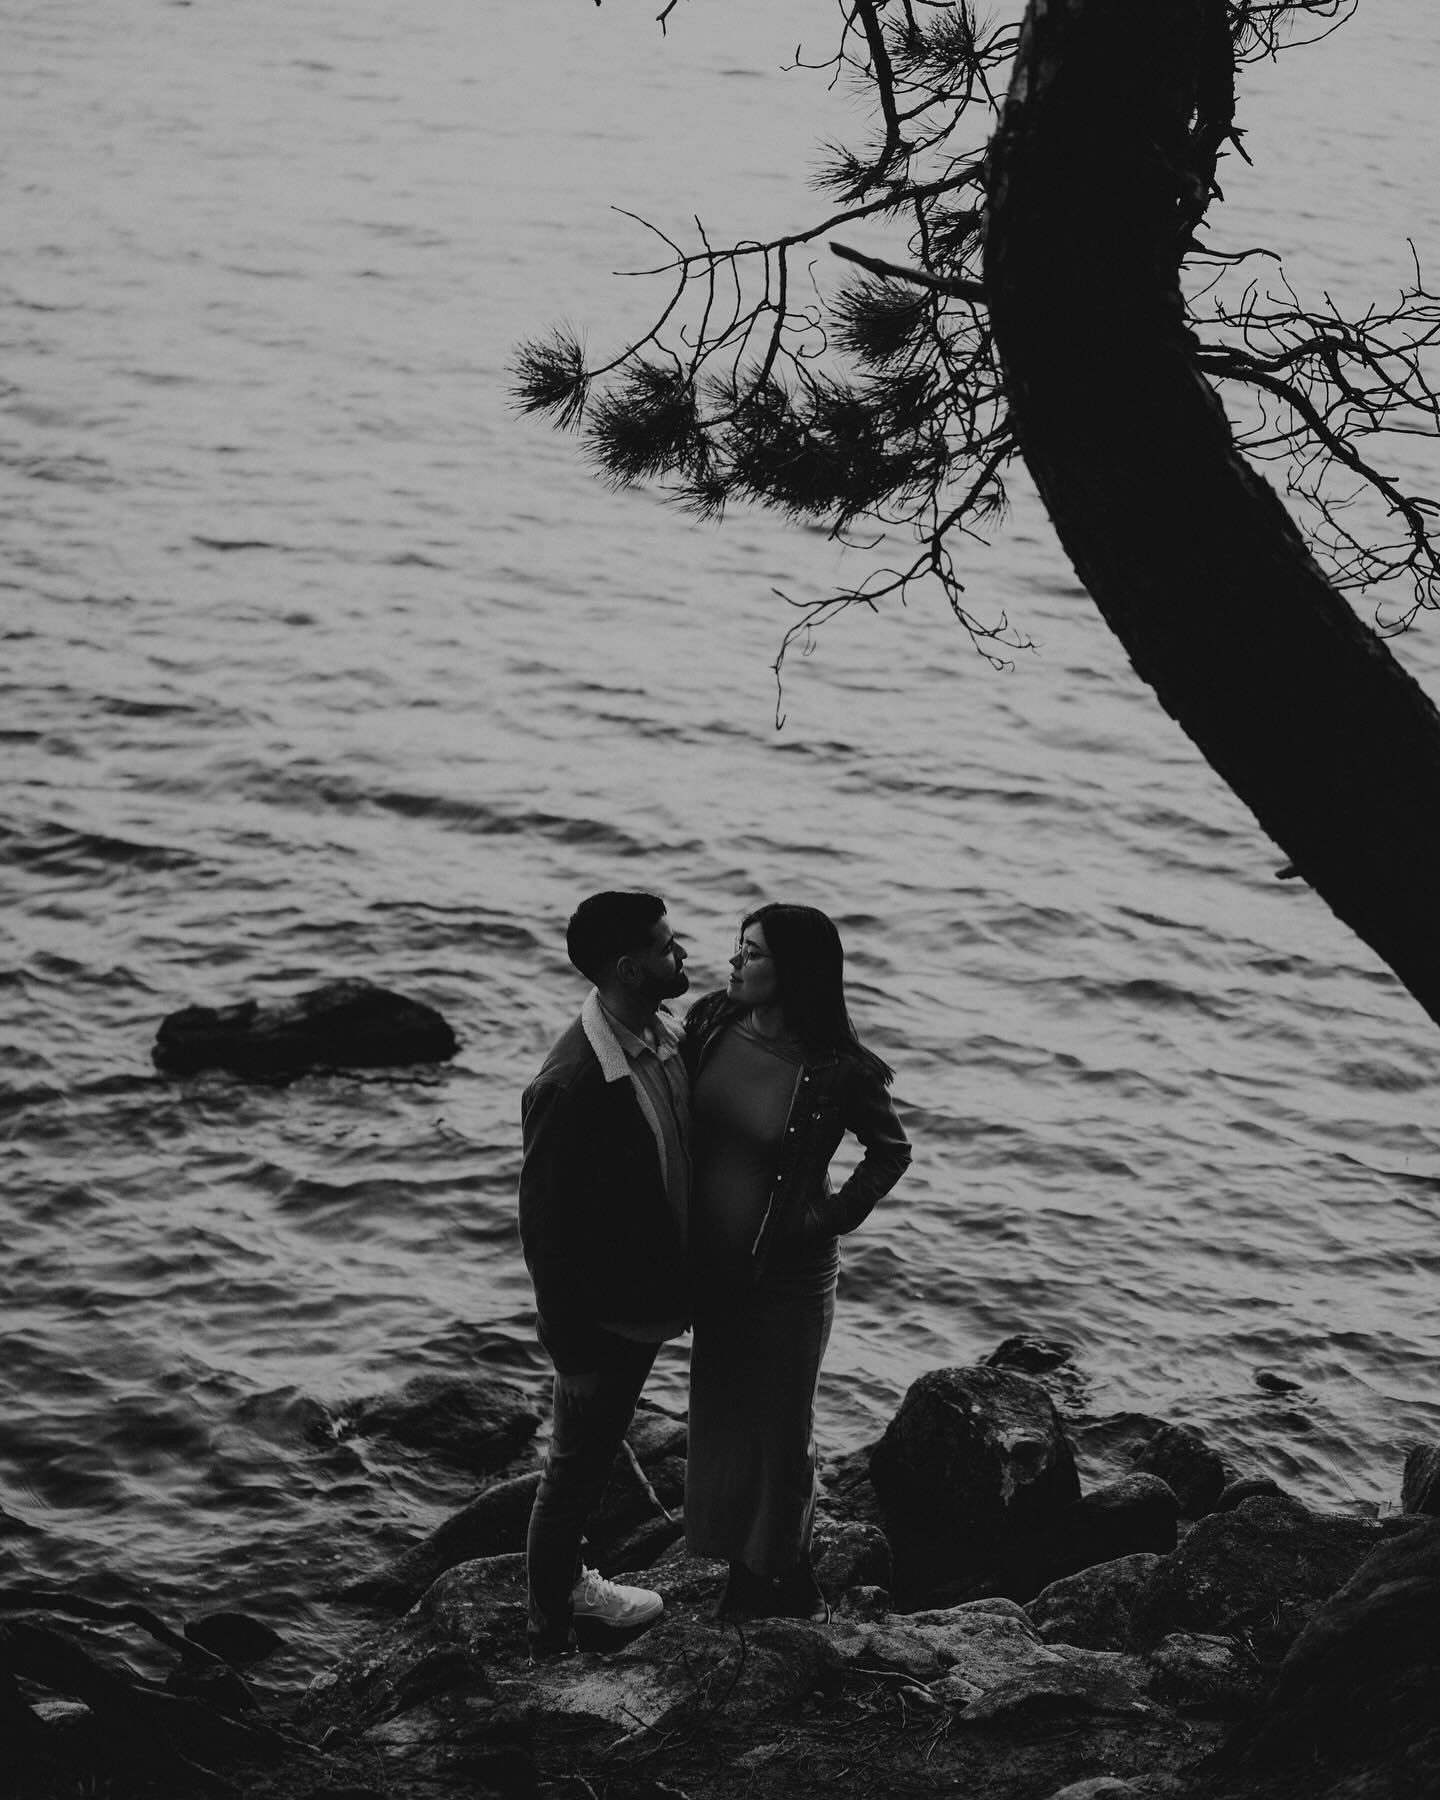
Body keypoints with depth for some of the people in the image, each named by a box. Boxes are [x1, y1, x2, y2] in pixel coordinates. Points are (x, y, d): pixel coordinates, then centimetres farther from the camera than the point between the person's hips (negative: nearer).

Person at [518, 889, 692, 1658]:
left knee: (597, 1451, 26)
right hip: (600, 1319, -8)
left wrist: (677, 1291, 15)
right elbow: (545, 1226, -24)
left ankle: (568, 1579, 47)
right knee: (575, 1469, 10)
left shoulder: (665, 1037, -4)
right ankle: (551, 1633, 28)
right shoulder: (572, 1084, -32)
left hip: (646, 1298, 8)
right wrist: (572, 1345, -18)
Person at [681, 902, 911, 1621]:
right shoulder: (711, 1023, -8)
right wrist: (676, 1226, 6)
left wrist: (833, 1217, -11)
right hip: (712, 1264, 6)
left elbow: (891, 1152, -5)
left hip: (786, 1273, -6)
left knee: (777, 1426, 9)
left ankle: (777, 1576, 26)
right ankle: (749, 1567, 35)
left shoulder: (837, 1071, -22)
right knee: (721, 1417, 18)